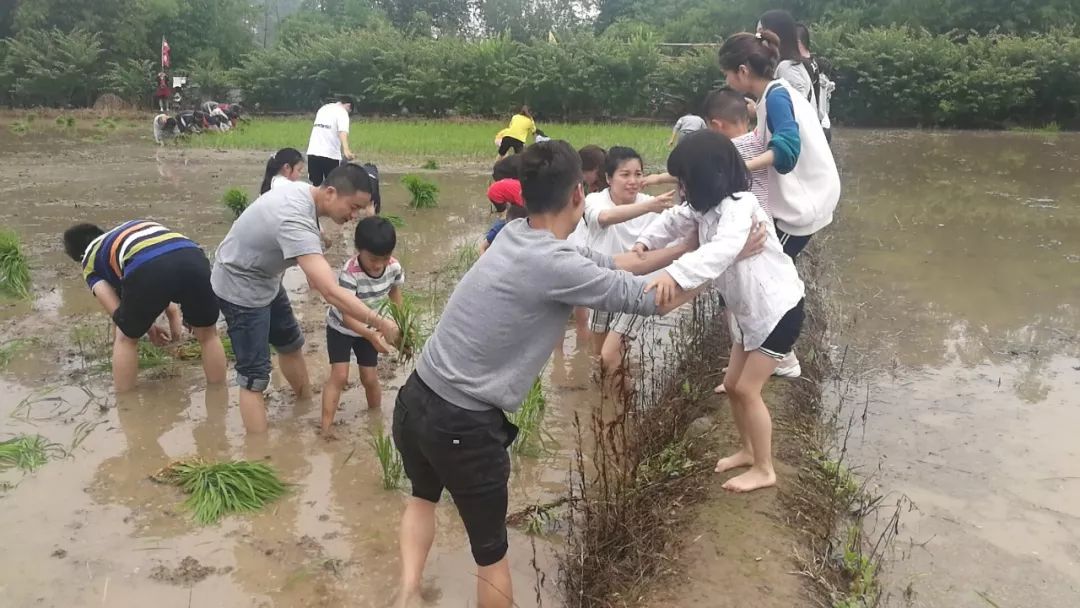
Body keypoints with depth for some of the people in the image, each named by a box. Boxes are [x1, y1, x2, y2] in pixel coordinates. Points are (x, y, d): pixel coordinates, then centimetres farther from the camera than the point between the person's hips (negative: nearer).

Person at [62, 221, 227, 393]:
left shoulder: (90, 259, 31)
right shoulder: (132, 228, 45)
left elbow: (118, 311, 20)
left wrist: (148, 328, 35)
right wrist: (174, 314, 40)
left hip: (147, 268, -3)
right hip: (193, 259, 3)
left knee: (126, 339, 25)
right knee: (208, 335, 25)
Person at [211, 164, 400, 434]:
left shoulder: (303, 190, -9)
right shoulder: (296, 221, -38)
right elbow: (330, 292, -44)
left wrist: (314, 270, 10)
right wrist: (379, 322, -42)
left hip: (263, 278, 10)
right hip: (240, 288, -10)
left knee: (290, 344, 23)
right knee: (254, 377, -7)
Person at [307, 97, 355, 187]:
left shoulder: (323, 108, 21)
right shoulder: (342, 112, -3)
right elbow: (342, 132, -22)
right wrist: (346, 150, -38)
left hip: (313, 152, 6)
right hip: (330, 154, -6)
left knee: (315, 184, 11)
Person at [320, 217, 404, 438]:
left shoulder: (394, 267, -21)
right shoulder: (349, 274, -37)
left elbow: (395, 293, 1)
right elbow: (347, 316, -35)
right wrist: (371, 336, -48)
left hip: (369, 328, 4)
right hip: (341, 328, -4)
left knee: (370, 378, 7)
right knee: (340, 376, -11)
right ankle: (326, 426, -2)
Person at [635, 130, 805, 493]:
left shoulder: (739, 206, -29)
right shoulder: (708, 208, 1)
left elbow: (722, 250, -47)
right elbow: (675, 220, 13)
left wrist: (676, 273, -61)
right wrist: (645, 242, -8)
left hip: (780, 310, -9)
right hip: (752, 312, 9)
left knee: (747, 389, -5)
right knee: (732, 385, 15)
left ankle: (764, 470, 11)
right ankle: (748, 451, 34)